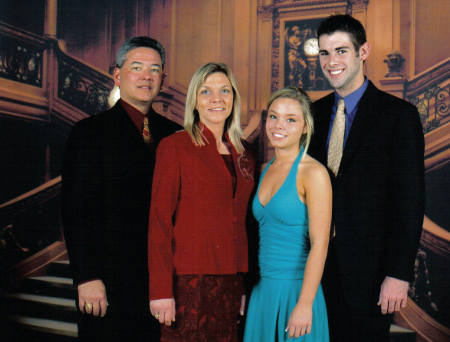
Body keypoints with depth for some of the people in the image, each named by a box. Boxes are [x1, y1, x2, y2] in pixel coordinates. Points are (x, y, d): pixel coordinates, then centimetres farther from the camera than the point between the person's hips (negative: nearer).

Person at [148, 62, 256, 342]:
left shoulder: (244, 156, 12)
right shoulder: (174, 147, -4)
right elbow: (159, 221, -7)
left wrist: (245, 286, 11)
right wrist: (161, 290, -13)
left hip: (230, 283, 5)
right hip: (189, 279, -5)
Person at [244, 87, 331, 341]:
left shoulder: (314, 173, -11)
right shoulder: (267, 170, 10)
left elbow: (320, 245, -15)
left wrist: (304, 304, -20)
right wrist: (250, 291, 11)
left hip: (296, 289, -6)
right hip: (263, 290, 6)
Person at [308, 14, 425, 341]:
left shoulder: (399, 115, -8)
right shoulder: (316, 113, 9)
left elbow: (410, 201, -11)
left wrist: (399, 274, -15)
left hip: (369, 270, -4)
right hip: (320, 266, 5)